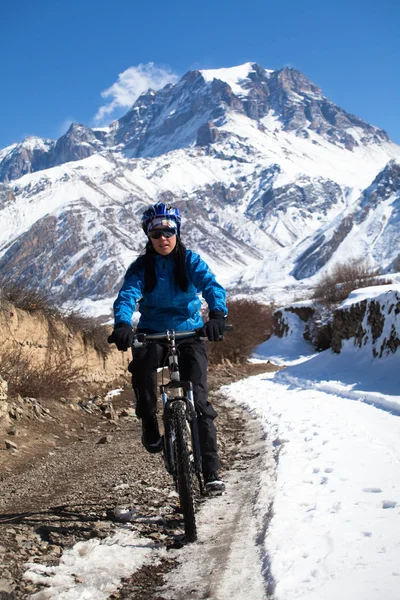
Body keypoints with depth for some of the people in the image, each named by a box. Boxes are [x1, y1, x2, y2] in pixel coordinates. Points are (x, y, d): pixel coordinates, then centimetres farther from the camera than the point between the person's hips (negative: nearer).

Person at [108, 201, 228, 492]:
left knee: (198, 399, -11)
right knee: (143, 362, -35)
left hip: (189, 332, 0)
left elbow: (212, 286, -19)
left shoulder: (191, 261, -2)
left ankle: (211, 470, -2)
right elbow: (127, 296, -16)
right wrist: (122, 325, -38)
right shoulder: (141, 267, 0)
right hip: (153, 333, 1)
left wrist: (217, 314, -41)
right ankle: (150, 422, -11)